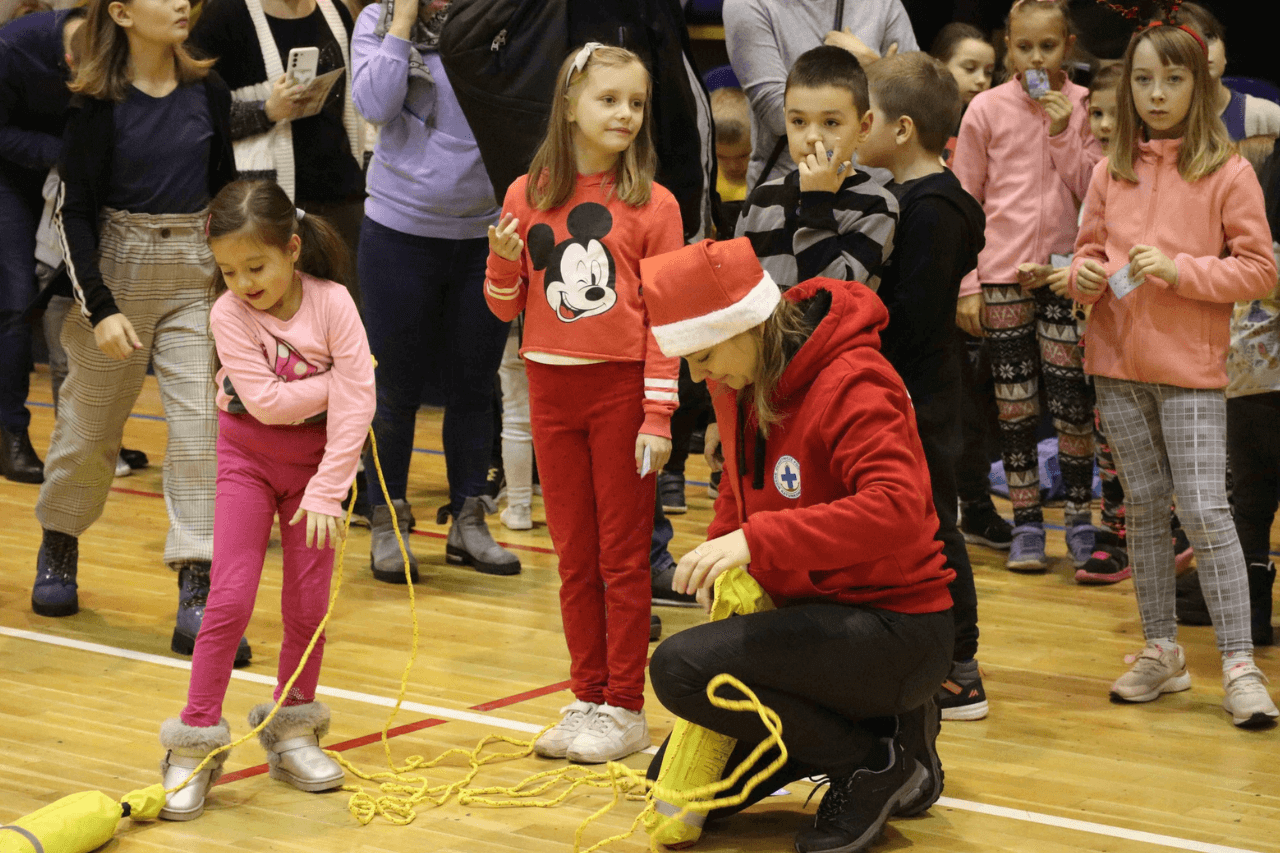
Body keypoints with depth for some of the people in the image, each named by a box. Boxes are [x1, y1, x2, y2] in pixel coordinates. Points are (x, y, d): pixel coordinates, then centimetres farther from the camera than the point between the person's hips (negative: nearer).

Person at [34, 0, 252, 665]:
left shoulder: (208, 92, 1)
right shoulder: (101, 103, -10)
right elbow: (74, 210, -8)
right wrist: (100, 308, -15)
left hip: (195, 272, 2)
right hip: (117, 267, -2)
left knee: (202, 423, -8)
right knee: (89, 423, 12)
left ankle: (197, 598, -9)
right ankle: (58, 548, 39)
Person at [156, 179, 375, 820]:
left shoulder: (332, 303, -17)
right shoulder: (229, 312, -17)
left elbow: (354, 403, -18)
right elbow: (265, 401, -23)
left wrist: (327, 491, -20)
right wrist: (332, 380, -18)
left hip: (317, 460, 1)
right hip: (248, 458, -1)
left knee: (308, 604, 2)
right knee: (230, 598, -10)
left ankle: (292, 731, 22)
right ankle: (195, 744, -3)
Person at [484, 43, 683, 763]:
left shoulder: (653, 204, -6)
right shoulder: (528, 196, 3)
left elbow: (665, 318, -7)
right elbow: (506, 306, 9)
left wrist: (658, 417, -12)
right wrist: (504, 257, -12)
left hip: (623, 387, -3)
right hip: (552, 387, 4)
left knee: (624, 556, 3)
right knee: (575, 556, 11)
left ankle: (625, 707, 11)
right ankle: (588, 699, 21)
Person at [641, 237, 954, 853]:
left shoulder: (853, 385, -23)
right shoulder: (738, 381, 4)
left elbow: (896, 508, -38)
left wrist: (757, 541, -42)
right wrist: (718, 562, 1)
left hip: (894, 628, -10)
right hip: (809, 612, 10)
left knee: (680, 668, -27)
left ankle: (876, 765, -11)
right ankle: (878, 723, 16)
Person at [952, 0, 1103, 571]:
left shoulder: (1085, 107, 3)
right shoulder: (987, 109, 1)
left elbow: (1095, 192, 0)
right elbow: (964, 200, 3)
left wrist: (1063, 134, -11)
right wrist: (966, 282, -1)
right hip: (1003, 271, 0)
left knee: (1071, 400, -1)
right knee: (1014, 404, 3)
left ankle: (1080, 519, 11)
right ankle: (1026, 524, 11)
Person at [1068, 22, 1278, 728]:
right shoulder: (1112, 172, 7)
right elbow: (1090, 248, 17)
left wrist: (1181, 270, -17)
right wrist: (1085, 274, -6)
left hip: (1192, 367, -4)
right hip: (1118, 363, 5)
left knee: (1205, 511, -10)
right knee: (1144, 508, 11)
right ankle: (1161, 651, 20)